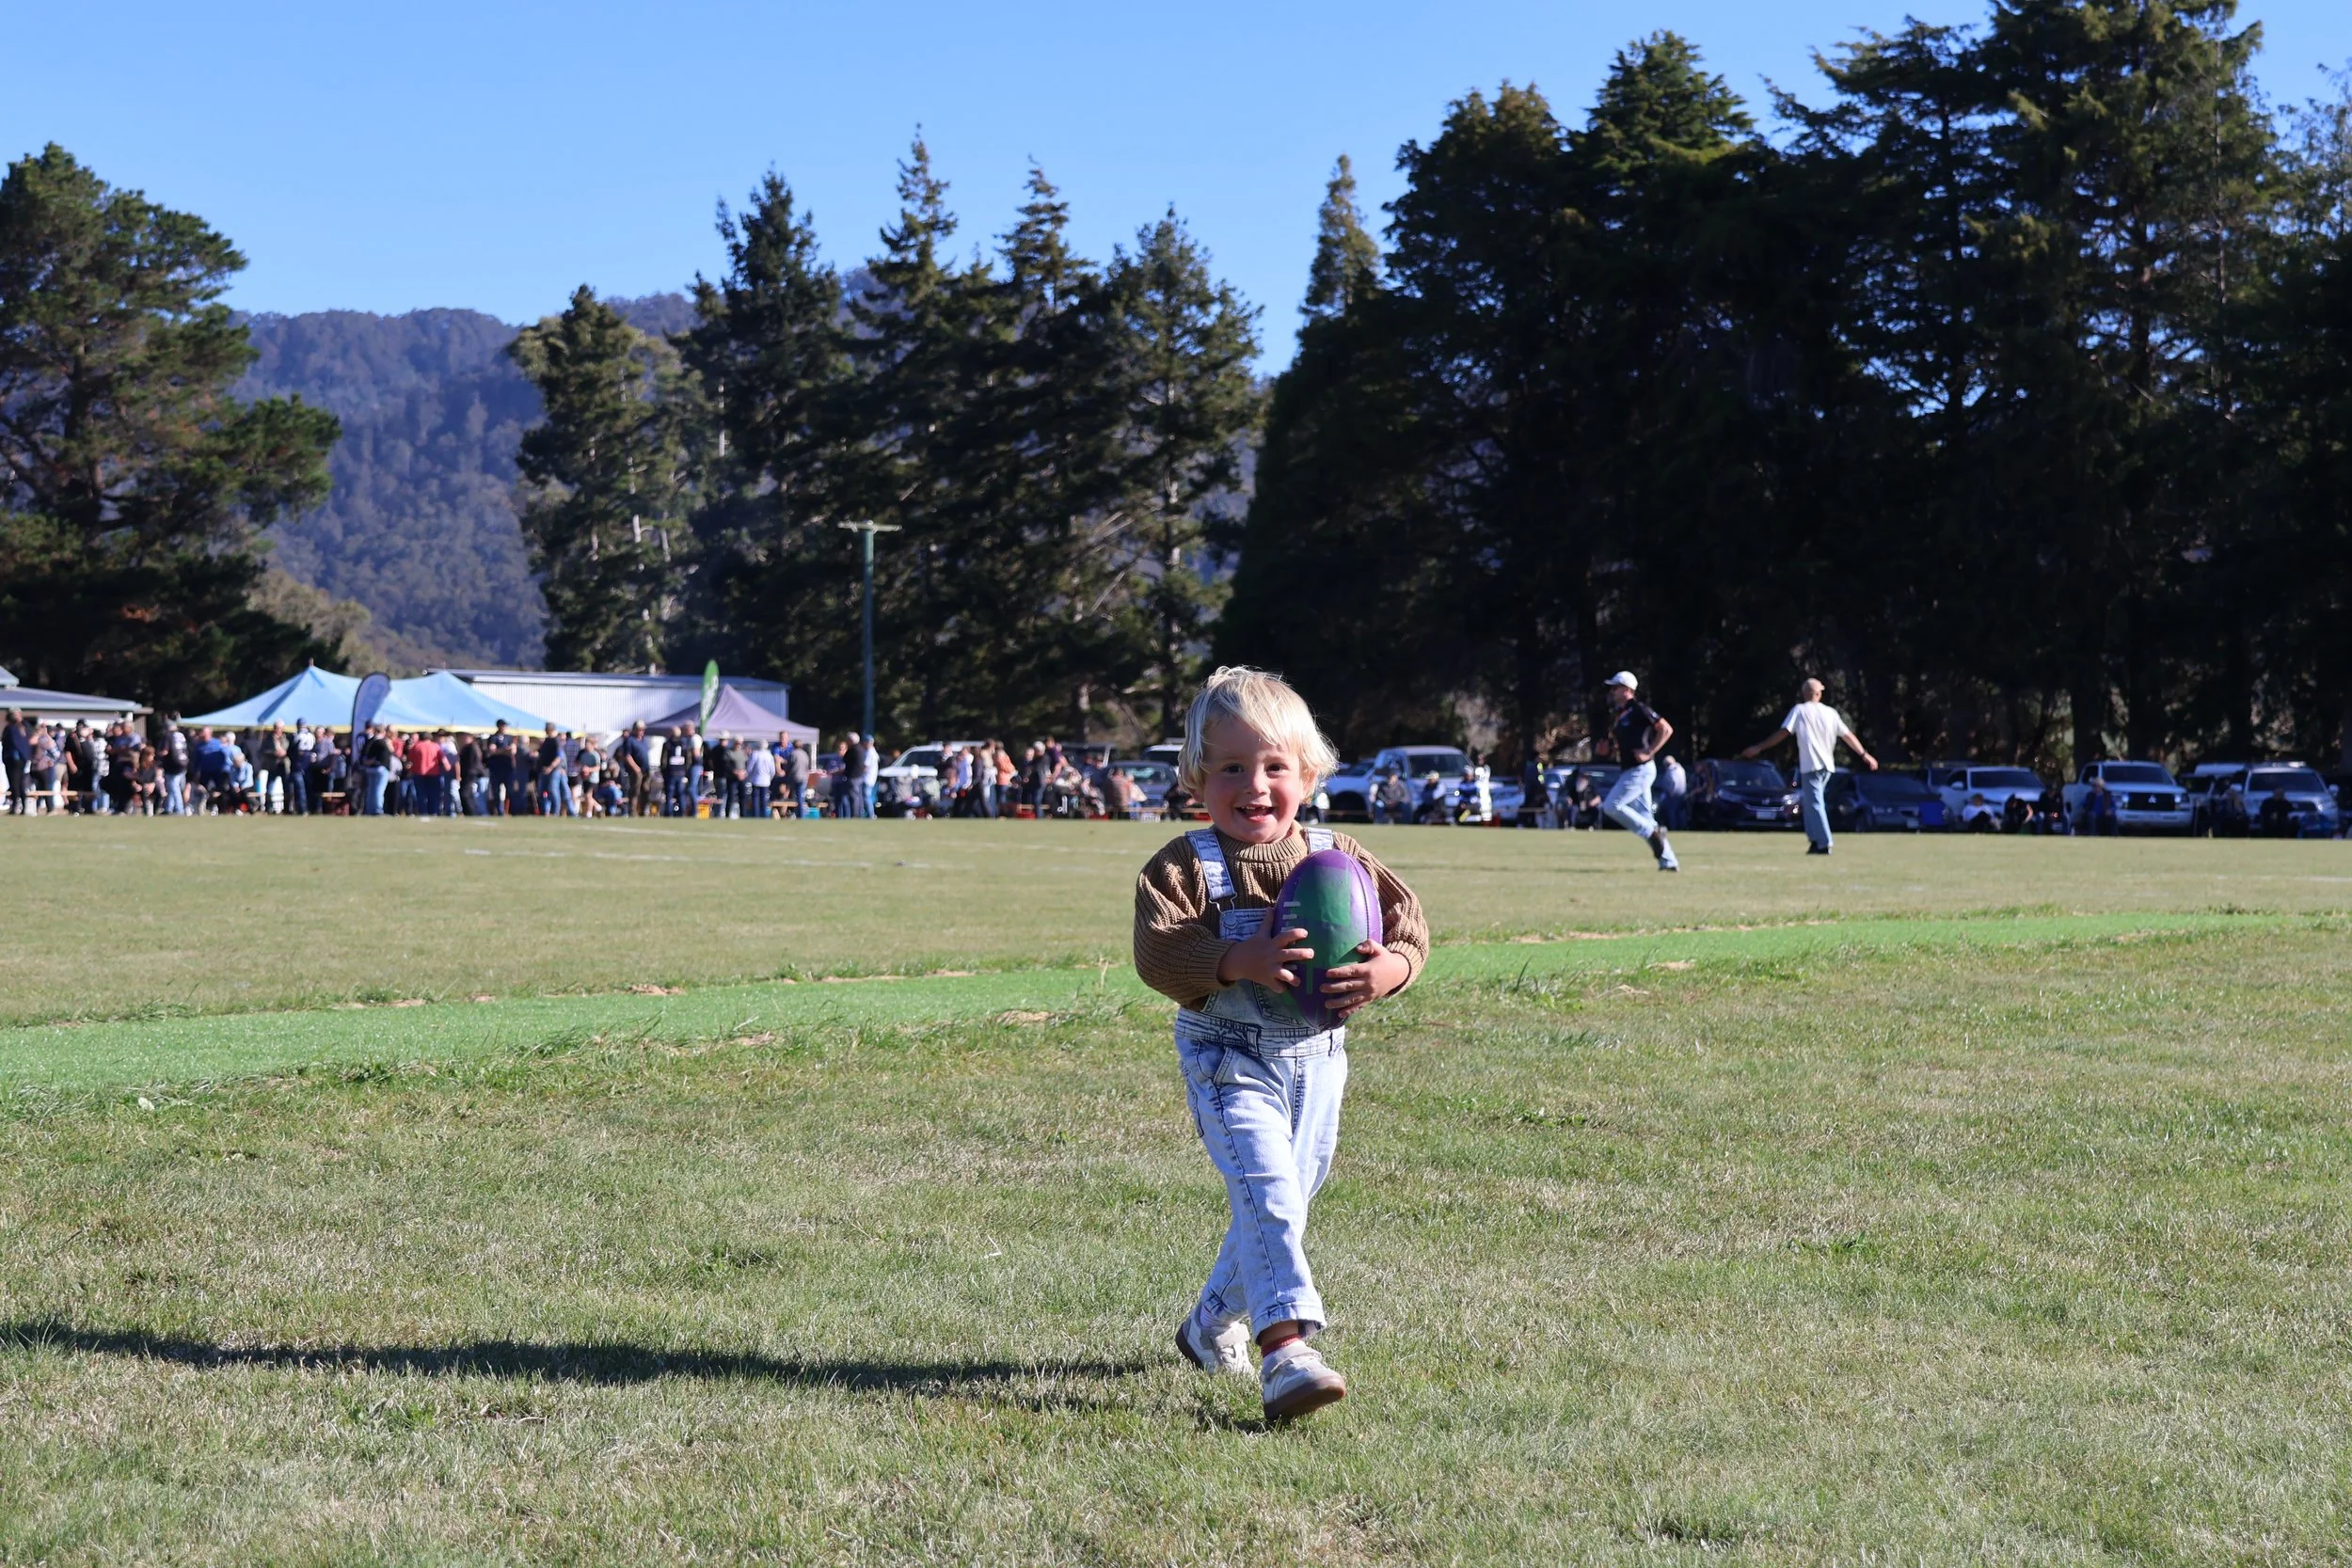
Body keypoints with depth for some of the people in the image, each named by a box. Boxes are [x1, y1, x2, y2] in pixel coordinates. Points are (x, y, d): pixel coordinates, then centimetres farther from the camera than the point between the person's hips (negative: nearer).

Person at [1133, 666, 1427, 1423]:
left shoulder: (1338, 859, 3)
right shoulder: (1185, 867, -8)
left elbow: (1408, 926, 1)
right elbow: (1157, 951, -20)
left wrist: (1385, 970, -22)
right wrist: (1242, 962, -33)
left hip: (1316, 1058, 5)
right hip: (1229, 1058, -5)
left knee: (1283, 1202, 16)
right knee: (1267, 1193, -21)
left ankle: (1212, 1325, 39)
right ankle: (1286, 1348, -29)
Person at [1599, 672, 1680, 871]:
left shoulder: (1638, 709, -10)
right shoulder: (1619, 715, 17)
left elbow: (1666, 729, -15)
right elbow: (1619, 744, 27)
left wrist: (1648, 753, -19)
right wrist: (1609, 746, 5)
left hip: (1641, 770, -10)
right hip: (1630, 771, 10)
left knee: (1612, 806, -15)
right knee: (1644, 818, 8)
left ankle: (1652, 832, -7)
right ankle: (1668, 861, 9)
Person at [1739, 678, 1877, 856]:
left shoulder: (1799, 711, -1)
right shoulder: (1830, 713, 12)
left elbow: (1782, 733, -9)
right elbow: (1848, 736, 12)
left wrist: (1759, 748, -6)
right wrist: (1864, 754, 19)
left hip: (1810, 765, -5)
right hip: (1828, 765, 5)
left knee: (1814, 803, -5)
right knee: (1811, 802, 19)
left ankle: (1824, 843, -12)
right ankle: (1816, 841, 14)